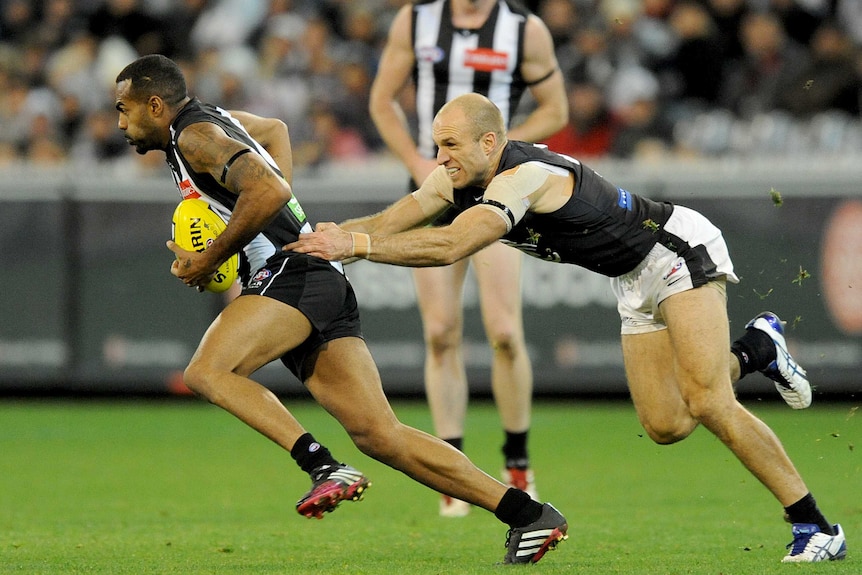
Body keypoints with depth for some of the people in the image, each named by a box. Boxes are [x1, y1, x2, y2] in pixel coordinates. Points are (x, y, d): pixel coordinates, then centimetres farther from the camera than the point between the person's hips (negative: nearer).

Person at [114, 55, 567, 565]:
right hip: (323, 284, 9)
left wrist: (208, 259, -13)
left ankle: (325, 466, -31)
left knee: (207, 372, -24)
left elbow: (268, 189, -22)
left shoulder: (194, 135, -6)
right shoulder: (211, 119, 24)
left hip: (292, 272, -9)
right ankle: (528, 514, -5)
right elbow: (275, 129, 45)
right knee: (379, 435, 0)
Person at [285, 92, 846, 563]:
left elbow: (449, 246, -46)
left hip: (682, 252, -9)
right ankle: (757, 348, 30)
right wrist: (333, 233, -33)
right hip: (636, 282, 9)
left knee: (707, 405, -19)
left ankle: (817, 528, -12)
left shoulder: (525, 176, -34)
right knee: (666, 426, 4)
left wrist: (356, 244, -47)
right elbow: (390, 220, -14)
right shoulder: (460, 177, -7)